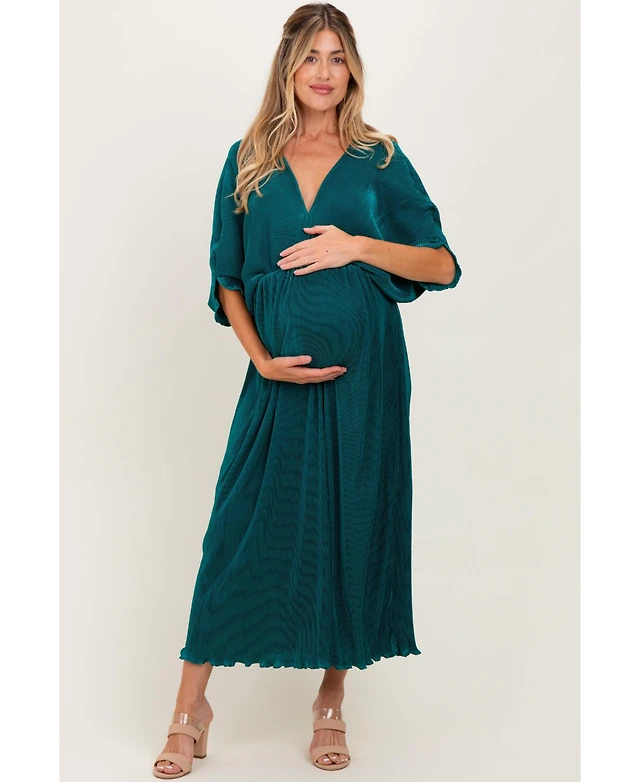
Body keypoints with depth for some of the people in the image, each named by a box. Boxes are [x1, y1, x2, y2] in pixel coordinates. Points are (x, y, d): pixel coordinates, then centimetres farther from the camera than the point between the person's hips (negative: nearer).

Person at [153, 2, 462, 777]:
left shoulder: (380, 160, 4)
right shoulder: (248, 161, 7)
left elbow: (441, 265, 1)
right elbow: (227, 279, 7)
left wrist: (356, 246, -13)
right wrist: (262, 358, -7)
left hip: (363, 375, 0)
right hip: (278, 375, 0)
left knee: (350, 530, 6)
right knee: (239, 530, 0)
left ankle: (331, 703, 23)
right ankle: (190, 710, 13)